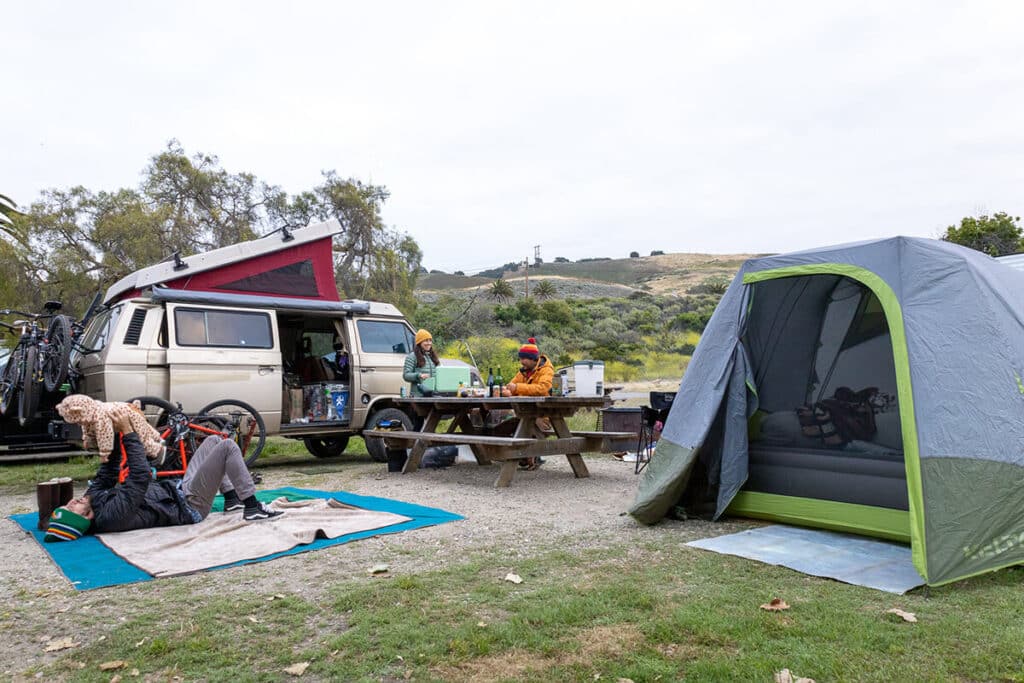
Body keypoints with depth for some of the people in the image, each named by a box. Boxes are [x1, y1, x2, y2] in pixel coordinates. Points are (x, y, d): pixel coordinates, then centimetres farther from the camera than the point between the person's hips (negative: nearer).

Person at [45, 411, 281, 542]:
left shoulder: (95, 497, -4)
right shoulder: (111, 516, -31)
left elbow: (106, 475, 11)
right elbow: (140, 477, -36)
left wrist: (115, 435, -2)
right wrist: (127, 433, -30)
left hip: (177, 490, 10)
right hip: (189, 506, -10)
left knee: (213, 440, 16)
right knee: (228, 446, -17)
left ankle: (232, 499, 19)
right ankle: (252, 508, -8)